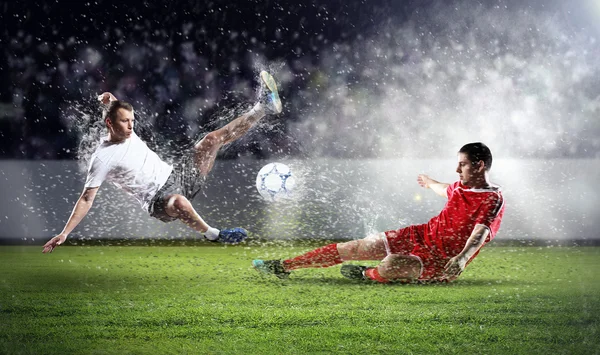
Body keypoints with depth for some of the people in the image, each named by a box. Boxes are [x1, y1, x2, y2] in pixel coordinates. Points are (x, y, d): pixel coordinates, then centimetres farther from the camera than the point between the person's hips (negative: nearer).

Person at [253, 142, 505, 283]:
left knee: (390, 265, -38)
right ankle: (282, 267, 8)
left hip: (440, 262, -8)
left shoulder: (494, 201, -18)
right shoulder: (463, 186, 8)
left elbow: (479, 234, -33)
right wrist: (430, 183, 56)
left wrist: (461, 258, -54)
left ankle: (367, 275, 0)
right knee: (352, 248, 1)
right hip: (421, 235, 8)